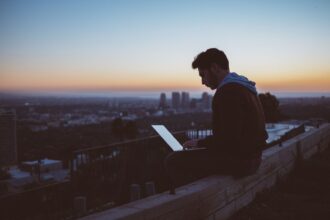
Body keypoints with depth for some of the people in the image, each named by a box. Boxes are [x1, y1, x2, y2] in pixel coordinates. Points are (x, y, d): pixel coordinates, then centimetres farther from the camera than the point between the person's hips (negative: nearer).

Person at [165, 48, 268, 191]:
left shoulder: (228, 91, -19)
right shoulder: (242, 86, 14)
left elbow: (229, 138, -24)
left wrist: (199, 143, -9)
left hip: (239, 159, -11)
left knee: (173, 161, -10)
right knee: (195, 156, 28)